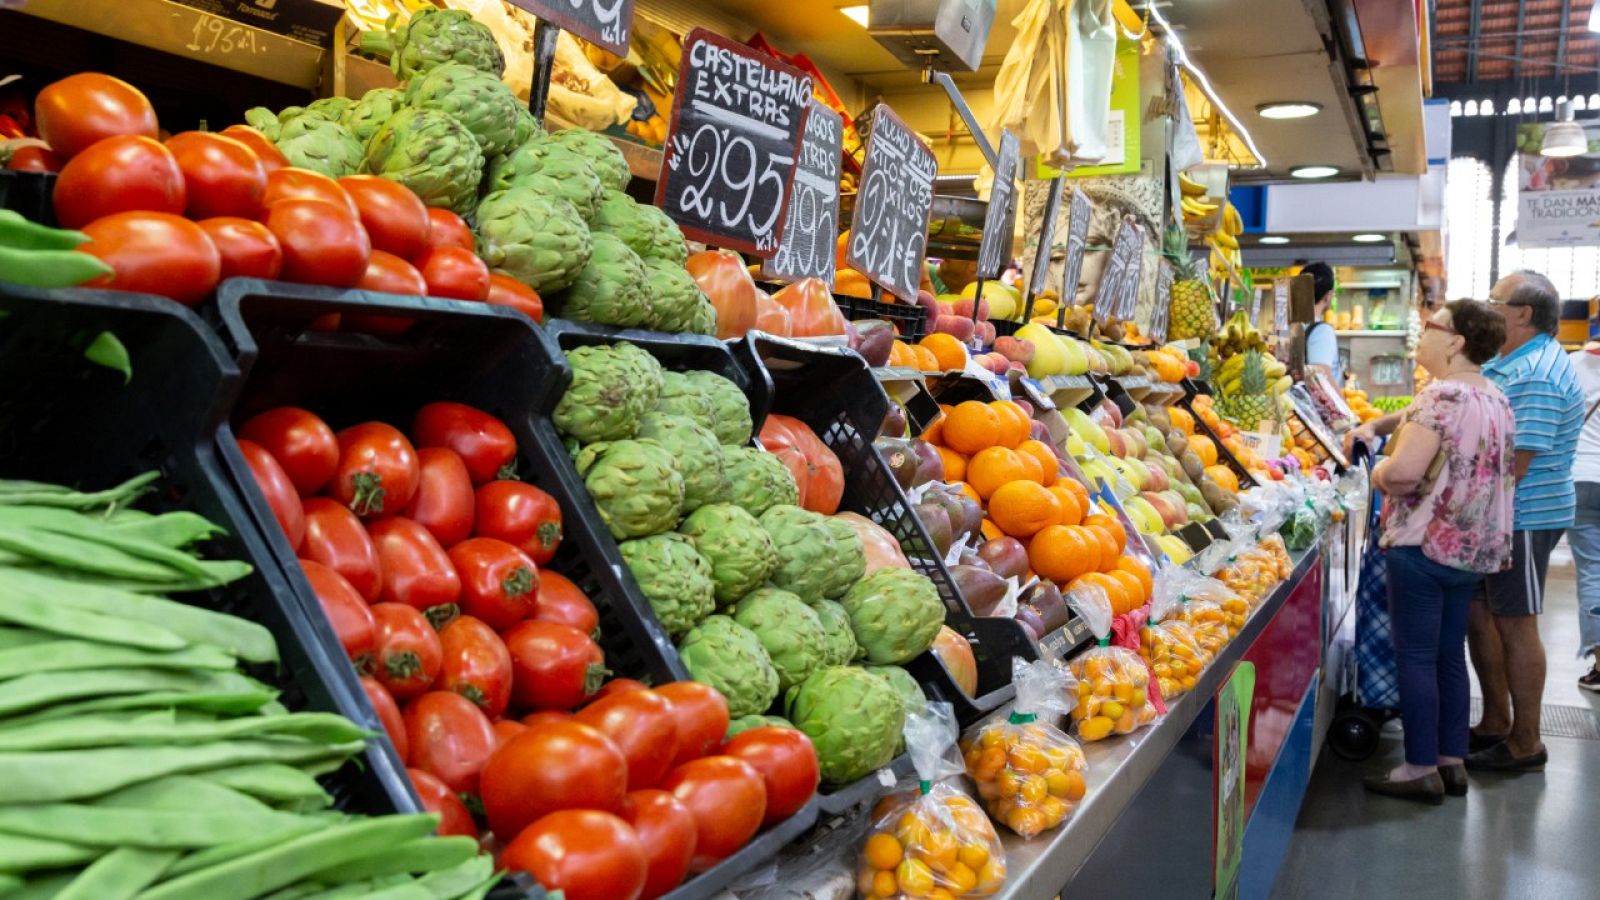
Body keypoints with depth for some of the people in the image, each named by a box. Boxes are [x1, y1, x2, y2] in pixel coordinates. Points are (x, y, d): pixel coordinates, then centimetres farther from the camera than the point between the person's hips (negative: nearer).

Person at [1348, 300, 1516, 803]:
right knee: (1450, 655, 15)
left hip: (1425, 545, -9)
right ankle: (1452, 762, 21)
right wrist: (1379, 425, 16)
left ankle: (1421, 770, 6)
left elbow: (1404, 470, -27)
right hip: (1476, 548, 9)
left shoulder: (1441, 395, -19)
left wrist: (1378, 474, -6)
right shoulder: (1495, 399, 11)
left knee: (1415, 657, 0)